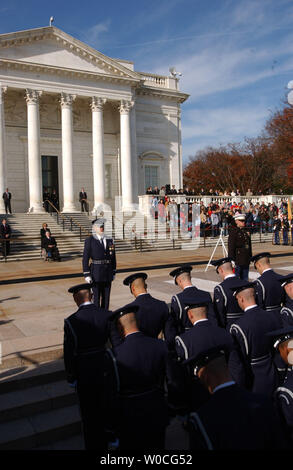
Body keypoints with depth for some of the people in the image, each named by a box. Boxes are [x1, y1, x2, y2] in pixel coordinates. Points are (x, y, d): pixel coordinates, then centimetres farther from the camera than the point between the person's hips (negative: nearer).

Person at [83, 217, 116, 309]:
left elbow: (113, 257, 12)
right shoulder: (89, 240, -6)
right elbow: (85, 258, -8)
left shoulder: (109, 240, 7)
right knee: (96, 297, 3)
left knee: (106, 296, 10)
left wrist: (113, 272, 11)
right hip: (96, 272, -4)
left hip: (108, 273, 4)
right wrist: (86, 274, -12)